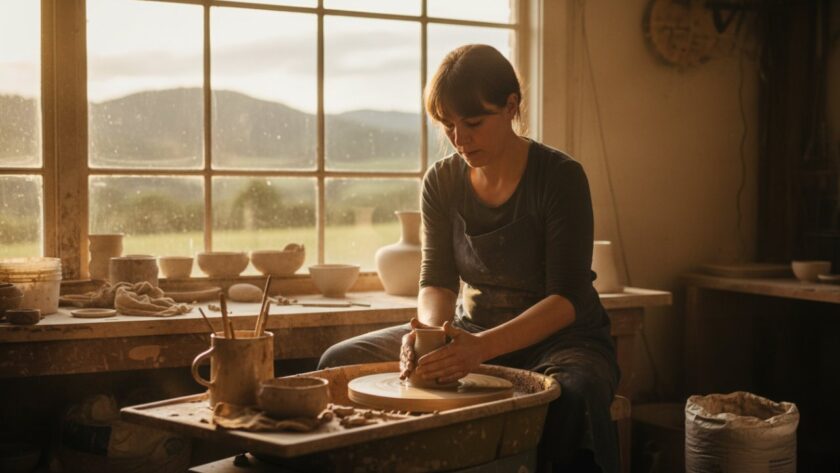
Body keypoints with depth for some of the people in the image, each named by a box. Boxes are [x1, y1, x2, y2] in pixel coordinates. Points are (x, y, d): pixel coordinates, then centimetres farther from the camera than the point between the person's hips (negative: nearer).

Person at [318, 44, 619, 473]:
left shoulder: (560, 177, -15)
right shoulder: (442, 181, -1)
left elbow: (567, 297, -20)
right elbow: (437, 281, -2)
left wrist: (484, 346, -35)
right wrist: (430, 329, -26)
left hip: (558, 337, -4)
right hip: (470, 334, 5)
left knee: (572, 396, -40)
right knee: (340, 361, -11)